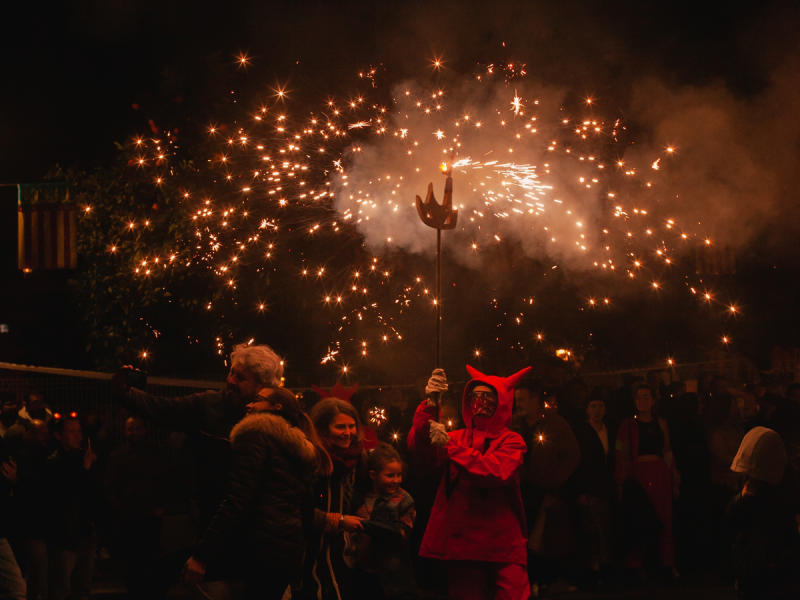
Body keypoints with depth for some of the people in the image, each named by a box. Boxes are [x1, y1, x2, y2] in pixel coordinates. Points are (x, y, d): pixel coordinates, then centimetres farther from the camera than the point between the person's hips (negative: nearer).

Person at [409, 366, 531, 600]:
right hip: (462, 546, 3)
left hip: (502, 548, -3)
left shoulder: (511, 441, 2)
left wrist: (450, 445, -19)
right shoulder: (458, 438, 13)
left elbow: (496, 473, -17)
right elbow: (418, 445, -4)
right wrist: (430, 404, -19)